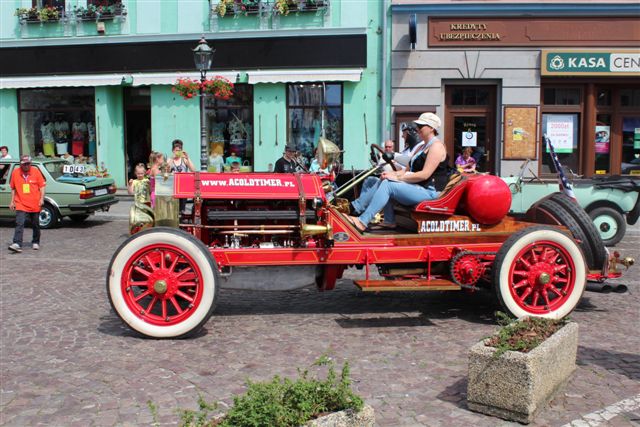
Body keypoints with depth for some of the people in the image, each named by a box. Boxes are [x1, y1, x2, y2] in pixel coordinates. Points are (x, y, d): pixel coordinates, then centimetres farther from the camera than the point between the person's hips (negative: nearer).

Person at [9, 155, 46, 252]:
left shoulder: (35, 171, -2)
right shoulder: (15, 172, 1)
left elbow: (42, 186, 2)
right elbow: (13, 188, 10)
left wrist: (41, 199, -8)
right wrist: (12, 201, 8)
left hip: (35, 205, 1)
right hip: (21, 205, 0)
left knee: (36, 225, 12)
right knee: (19, 224, -15)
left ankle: (35, 242, 28)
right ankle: (17, 244, -21)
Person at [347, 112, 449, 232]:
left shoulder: (436, 146, -10)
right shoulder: (423, 147, 22)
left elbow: (425, 174, -21)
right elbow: (409, 170, 18)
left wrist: (398, 178, -17)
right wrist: (393, 174, -3)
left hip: (429, 191, -10)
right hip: (417, 186, 10)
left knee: (388, 185, -21)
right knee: (384, 181, -2)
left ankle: (363, 222, -23)